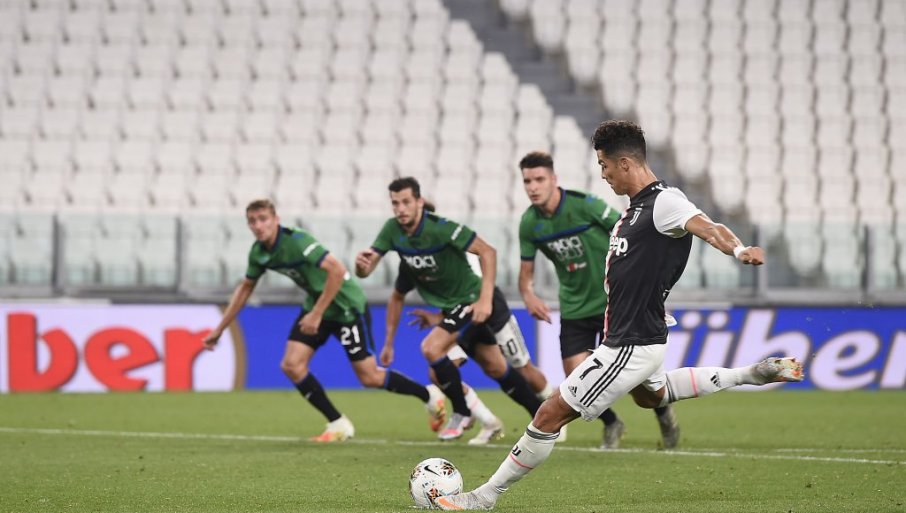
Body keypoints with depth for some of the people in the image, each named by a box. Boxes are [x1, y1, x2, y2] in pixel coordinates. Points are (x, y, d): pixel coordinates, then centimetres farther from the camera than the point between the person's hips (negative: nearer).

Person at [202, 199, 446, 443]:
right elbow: (245, 287, 14)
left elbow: (337, 270, -33)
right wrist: (219, 330, 16)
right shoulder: (258, 253, -2)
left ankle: (429, 397, 19)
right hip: (315, 304, 8)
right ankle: (339, 425, 1)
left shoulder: (296, 241, -27)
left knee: (369, 377, -5)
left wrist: (317, 314, -30)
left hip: (346, 305, -8)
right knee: (291, 365, -9)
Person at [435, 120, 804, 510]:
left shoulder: (665, 201, -19)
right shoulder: (636, 208, 10)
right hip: (623, 337, 11)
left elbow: (706, 227, -37)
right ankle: (750, 375, 40)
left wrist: (739, 250, -56)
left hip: (632, 346, -11)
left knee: (550, 415, -7)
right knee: (649, 394, 41)